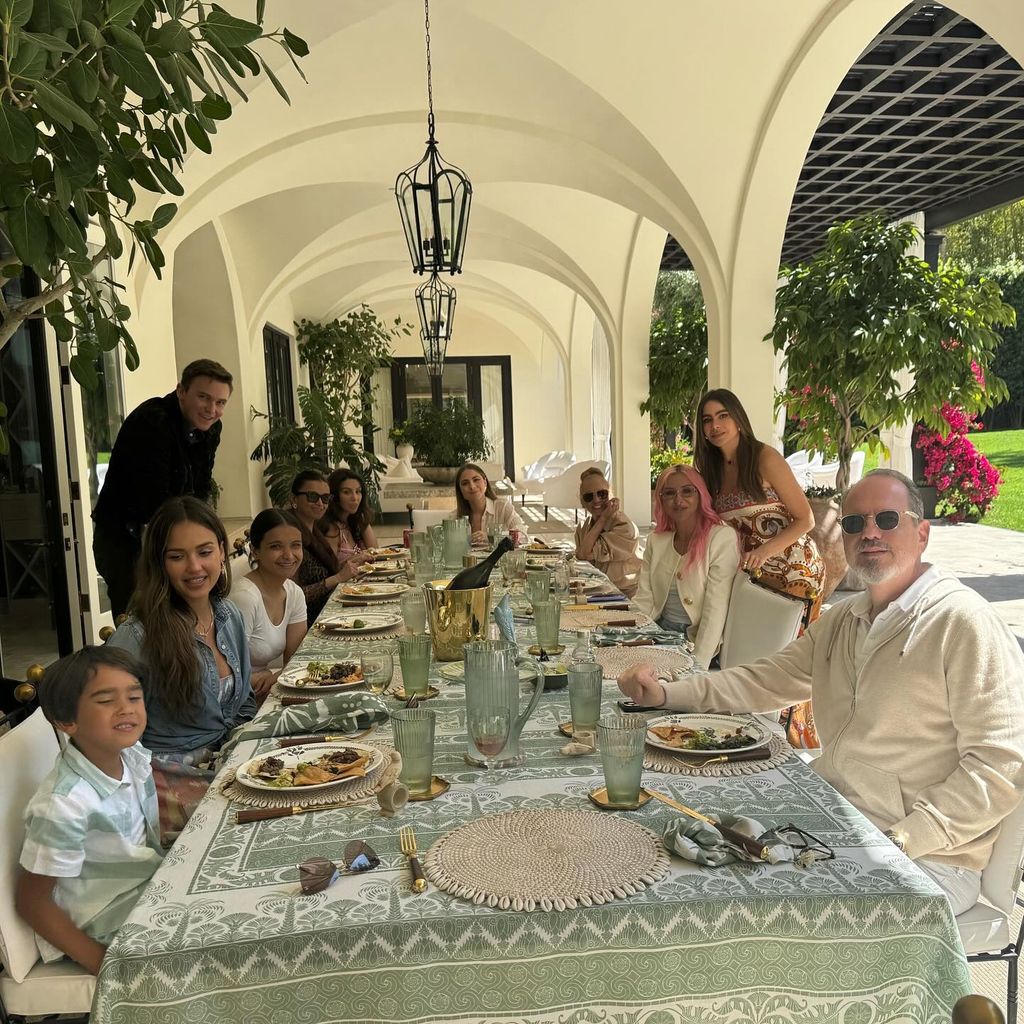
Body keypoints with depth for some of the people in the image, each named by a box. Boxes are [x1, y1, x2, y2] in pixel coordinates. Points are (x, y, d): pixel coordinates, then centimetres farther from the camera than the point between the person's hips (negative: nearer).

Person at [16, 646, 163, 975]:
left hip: (147, 883, 8)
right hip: (101, 928, -7)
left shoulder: (132, 755, -7)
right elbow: (31, 900, -19)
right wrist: (98, 962, -18)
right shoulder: (64, 805, -30)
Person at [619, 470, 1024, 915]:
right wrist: (664, 693, 4)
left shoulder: (963, 623, -13)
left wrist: (899, 841, -21)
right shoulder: (843, 619, 12)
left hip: (926, 859, -7)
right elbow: (766, 681, 17)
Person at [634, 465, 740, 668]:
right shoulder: (656, 540, 7)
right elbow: (644, 601, 6)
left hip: (698, 644, -5)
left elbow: (715, 610, -15)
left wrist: (698, 664, -22)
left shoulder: (722, 538, -10)